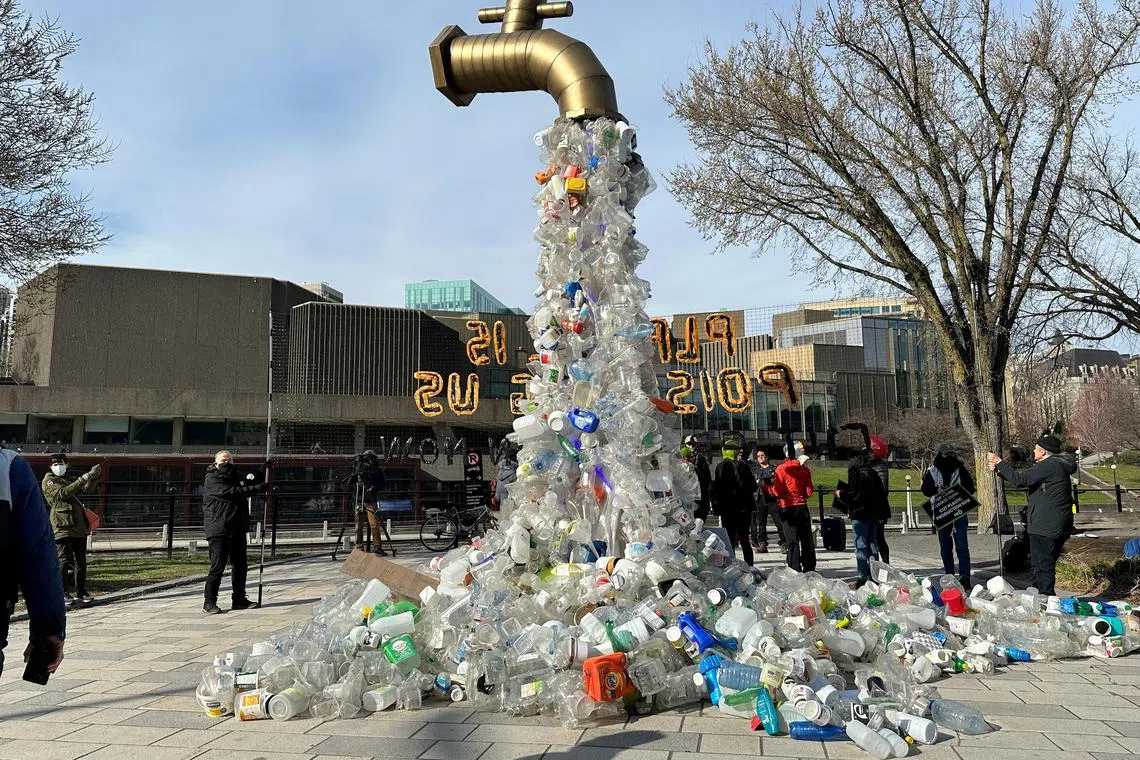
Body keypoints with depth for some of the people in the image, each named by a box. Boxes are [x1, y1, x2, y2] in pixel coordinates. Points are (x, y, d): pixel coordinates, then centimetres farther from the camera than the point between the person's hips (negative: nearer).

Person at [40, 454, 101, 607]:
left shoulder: (70, 479, 20)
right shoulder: (48, 481, 2)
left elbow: (87, 489, 6)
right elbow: (63, 493, -16)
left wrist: (94, 477, -14)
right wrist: (82, 479, -24)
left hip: (79, 526, 6)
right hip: (62, 525, -6)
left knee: (81, 561, 8)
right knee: (64, 561, -7)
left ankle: (81, 593, 14)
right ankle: (64, 594, -2)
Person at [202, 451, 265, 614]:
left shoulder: (235, 477, 16)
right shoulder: (212, 479, -7)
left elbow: (250, 484, 27)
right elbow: (232, 493, -19)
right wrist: (256, 488, -20)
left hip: (237, 529, 8)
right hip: (219, 530, -8)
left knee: (240, 566, 12)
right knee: (217, 567, -8)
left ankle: (239, 600, 21)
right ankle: (209, 602, 0)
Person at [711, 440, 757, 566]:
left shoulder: (722, 467, -10)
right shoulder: (743, 466, 3)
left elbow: (717, 488, -13)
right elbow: (753, 486, 7)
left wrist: (716, 506, -4)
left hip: (728, 509, -5)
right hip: (744, 508, 5)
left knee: (730, 541, -1)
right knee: (744, 539, 15)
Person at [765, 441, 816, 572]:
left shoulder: (781, 469, -10)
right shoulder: (805, 469, 2)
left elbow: (777, 492, -14)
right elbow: (809, 492, 2)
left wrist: (764, 486, -1)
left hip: (787, 509, -3)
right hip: (802, 507, 3)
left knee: (792, 542, -1)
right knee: (807, 540, 12)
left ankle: (795, 572, -2)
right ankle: (809, 570, 19)